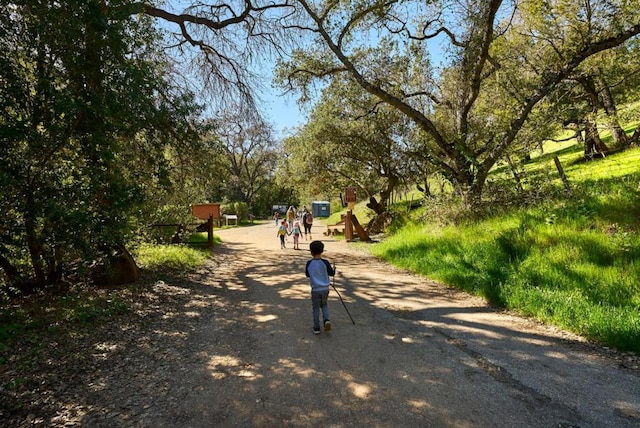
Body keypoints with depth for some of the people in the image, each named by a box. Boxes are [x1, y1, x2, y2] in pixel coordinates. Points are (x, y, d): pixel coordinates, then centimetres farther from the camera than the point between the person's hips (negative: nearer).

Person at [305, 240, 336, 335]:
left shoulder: (309, 263, -9)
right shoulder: (325, 262, -12)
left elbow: (307, 275, 5)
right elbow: (331, 273, -1)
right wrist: (334, 269, 18)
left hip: (315, 289, -1)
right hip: (325, 289, 1)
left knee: (316, 308, 11)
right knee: (324, 304, 23)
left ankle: (316, 328, 15)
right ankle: (326, 319, 1)